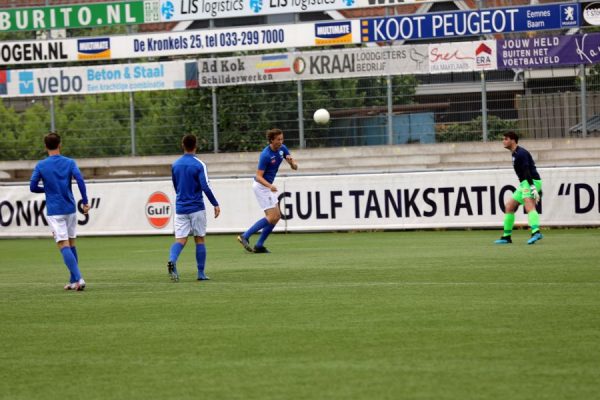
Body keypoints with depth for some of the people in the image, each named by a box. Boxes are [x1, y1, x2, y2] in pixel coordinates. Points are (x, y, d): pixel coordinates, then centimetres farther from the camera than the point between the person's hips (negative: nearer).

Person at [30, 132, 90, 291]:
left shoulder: (40, 166, -2)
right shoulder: (69, 163, 1)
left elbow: (33, 187, -4)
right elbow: (80, 180, -11)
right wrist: (85, 202, -7)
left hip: (54, 211, -3)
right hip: (70, 209, 3)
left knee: (63, 246, -6)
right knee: (71, 244, 16)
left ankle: (78, 278, -21)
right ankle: (74, 281, 19)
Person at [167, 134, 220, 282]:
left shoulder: (175, 165, 6)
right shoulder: (199, 165, -9)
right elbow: (206, 186, -15)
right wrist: (215, 204, -8)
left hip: (180, 207, 3)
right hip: (197, 208, -3)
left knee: (180, 240, 0)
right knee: (199, 239, 8)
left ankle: (172, 260, -30)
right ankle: (201, 273, 10)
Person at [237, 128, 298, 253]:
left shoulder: (282, 149, 0)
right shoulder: (265, 155, -23)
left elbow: (295, 167, 3)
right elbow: (258, 176, -24)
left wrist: (291, 161, -20)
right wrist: (269, 186, -41)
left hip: (268, 186, 9)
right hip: (261, 186, -9)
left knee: (276, 216, 6)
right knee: (272, 217, -13)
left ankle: (259, 245, 8)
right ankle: (245, 236, -8)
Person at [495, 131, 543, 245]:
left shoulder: (521, 153, -13)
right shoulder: (515, 154, 20)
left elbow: (526, 171, -23)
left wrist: (532, 187, -31)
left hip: (531, 182, -11)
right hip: (524, 184, 11)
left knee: (529, 206, -29)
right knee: (509, 207, 12)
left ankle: (536, 232, -49)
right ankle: (506, 237, 19)